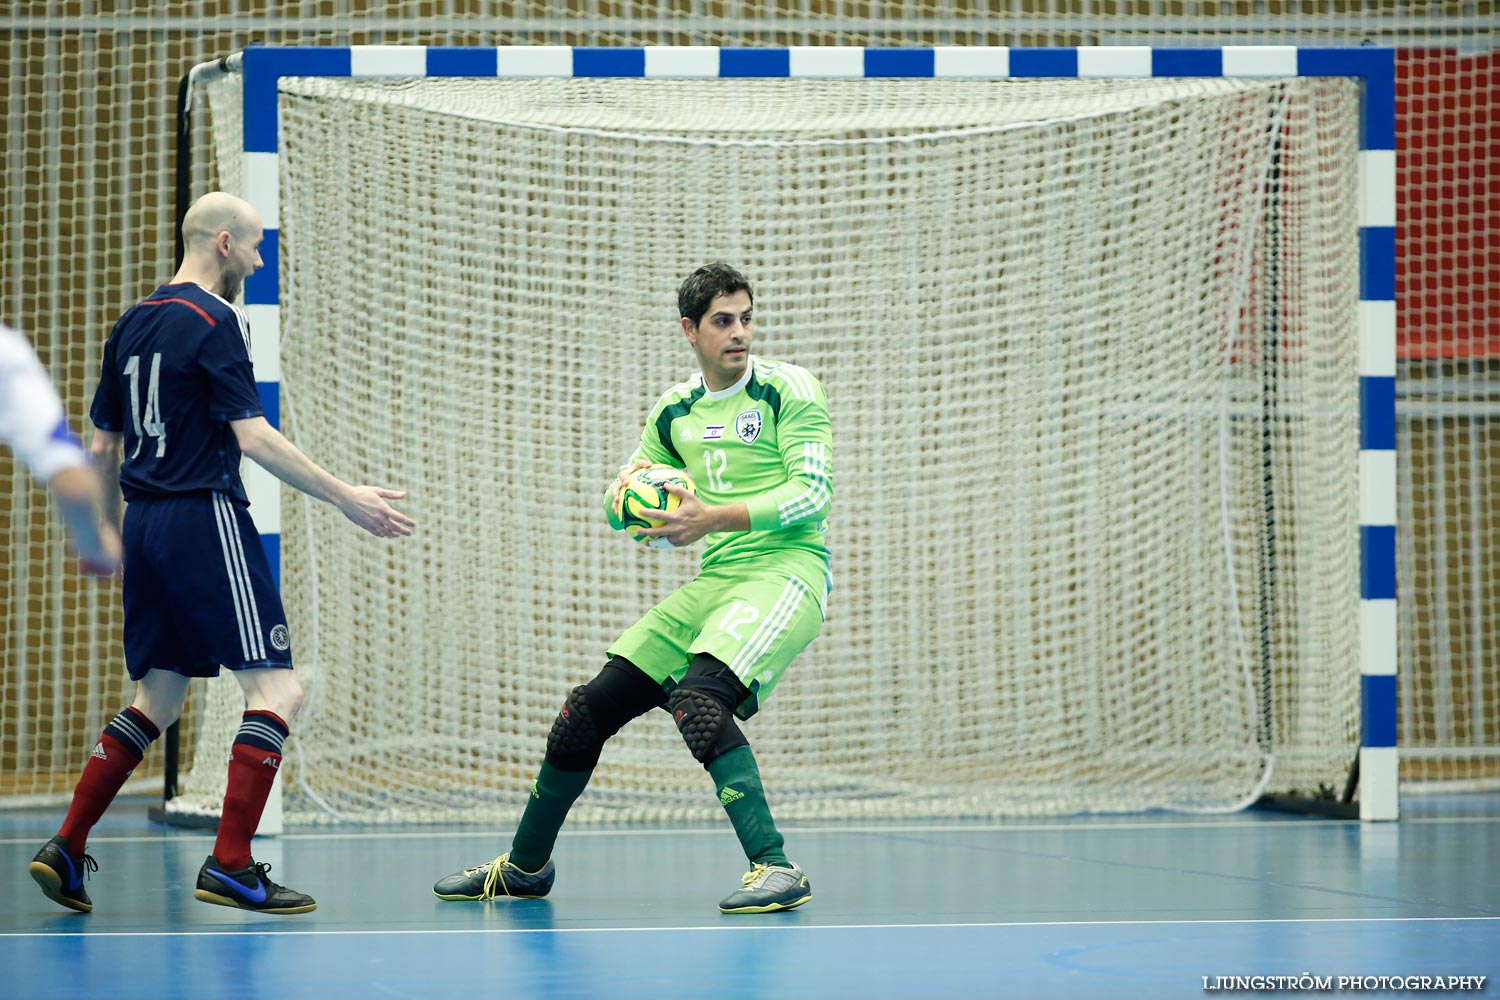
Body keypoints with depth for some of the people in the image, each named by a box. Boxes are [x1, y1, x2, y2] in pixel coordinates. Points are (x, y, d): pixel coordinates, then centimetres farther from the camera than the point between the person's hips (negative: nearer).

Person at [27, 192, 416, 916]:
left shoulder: (132, 325, 15)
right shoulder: (214, 321, -9)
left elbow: (102, 447, 19)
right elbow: (252, 436, -16)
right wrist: (344, 497, -15)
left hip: (146, 524, 9)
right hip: (204, 518, -9)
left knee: (158, 699, 15)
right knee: (276, 688, -6)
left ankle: (66, 850, 9)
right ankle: (230, 866, -13)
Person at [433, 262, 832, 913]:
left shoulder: (789, 389, -4)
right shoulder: (674, 410, 14)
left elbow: (813, 491, -13)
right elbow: (623, 505, 21)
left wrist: (713, 518, -22)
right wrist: (623, 494, -5)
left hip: (785, 570, -7)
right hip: (713, 581, 7)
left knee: (697, 699, -31)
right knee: (592, 707, 4)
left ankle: (775, 867, -30)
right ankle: (525, 866, 23)